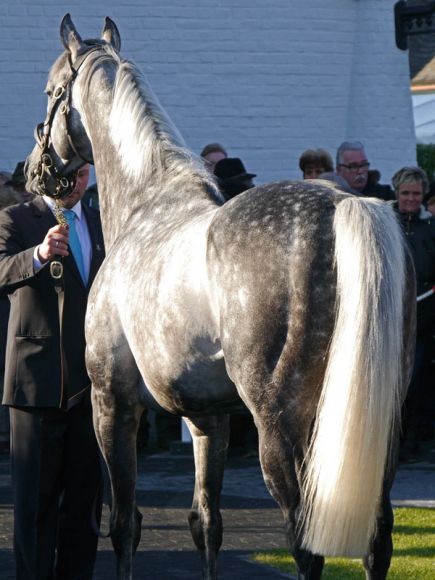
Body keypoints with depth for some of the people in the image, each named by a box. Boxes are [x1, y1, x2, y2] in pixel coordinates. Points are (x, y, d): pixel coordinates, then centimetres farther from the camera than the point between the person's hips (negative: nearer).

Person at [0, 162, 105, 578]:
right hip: (38, 382, -5)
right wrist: (39, 255, -42)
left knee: (85, 497, 7)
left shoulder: (103, 226, 14)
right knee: (35, 500, -2)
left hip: (91, 383, 5)